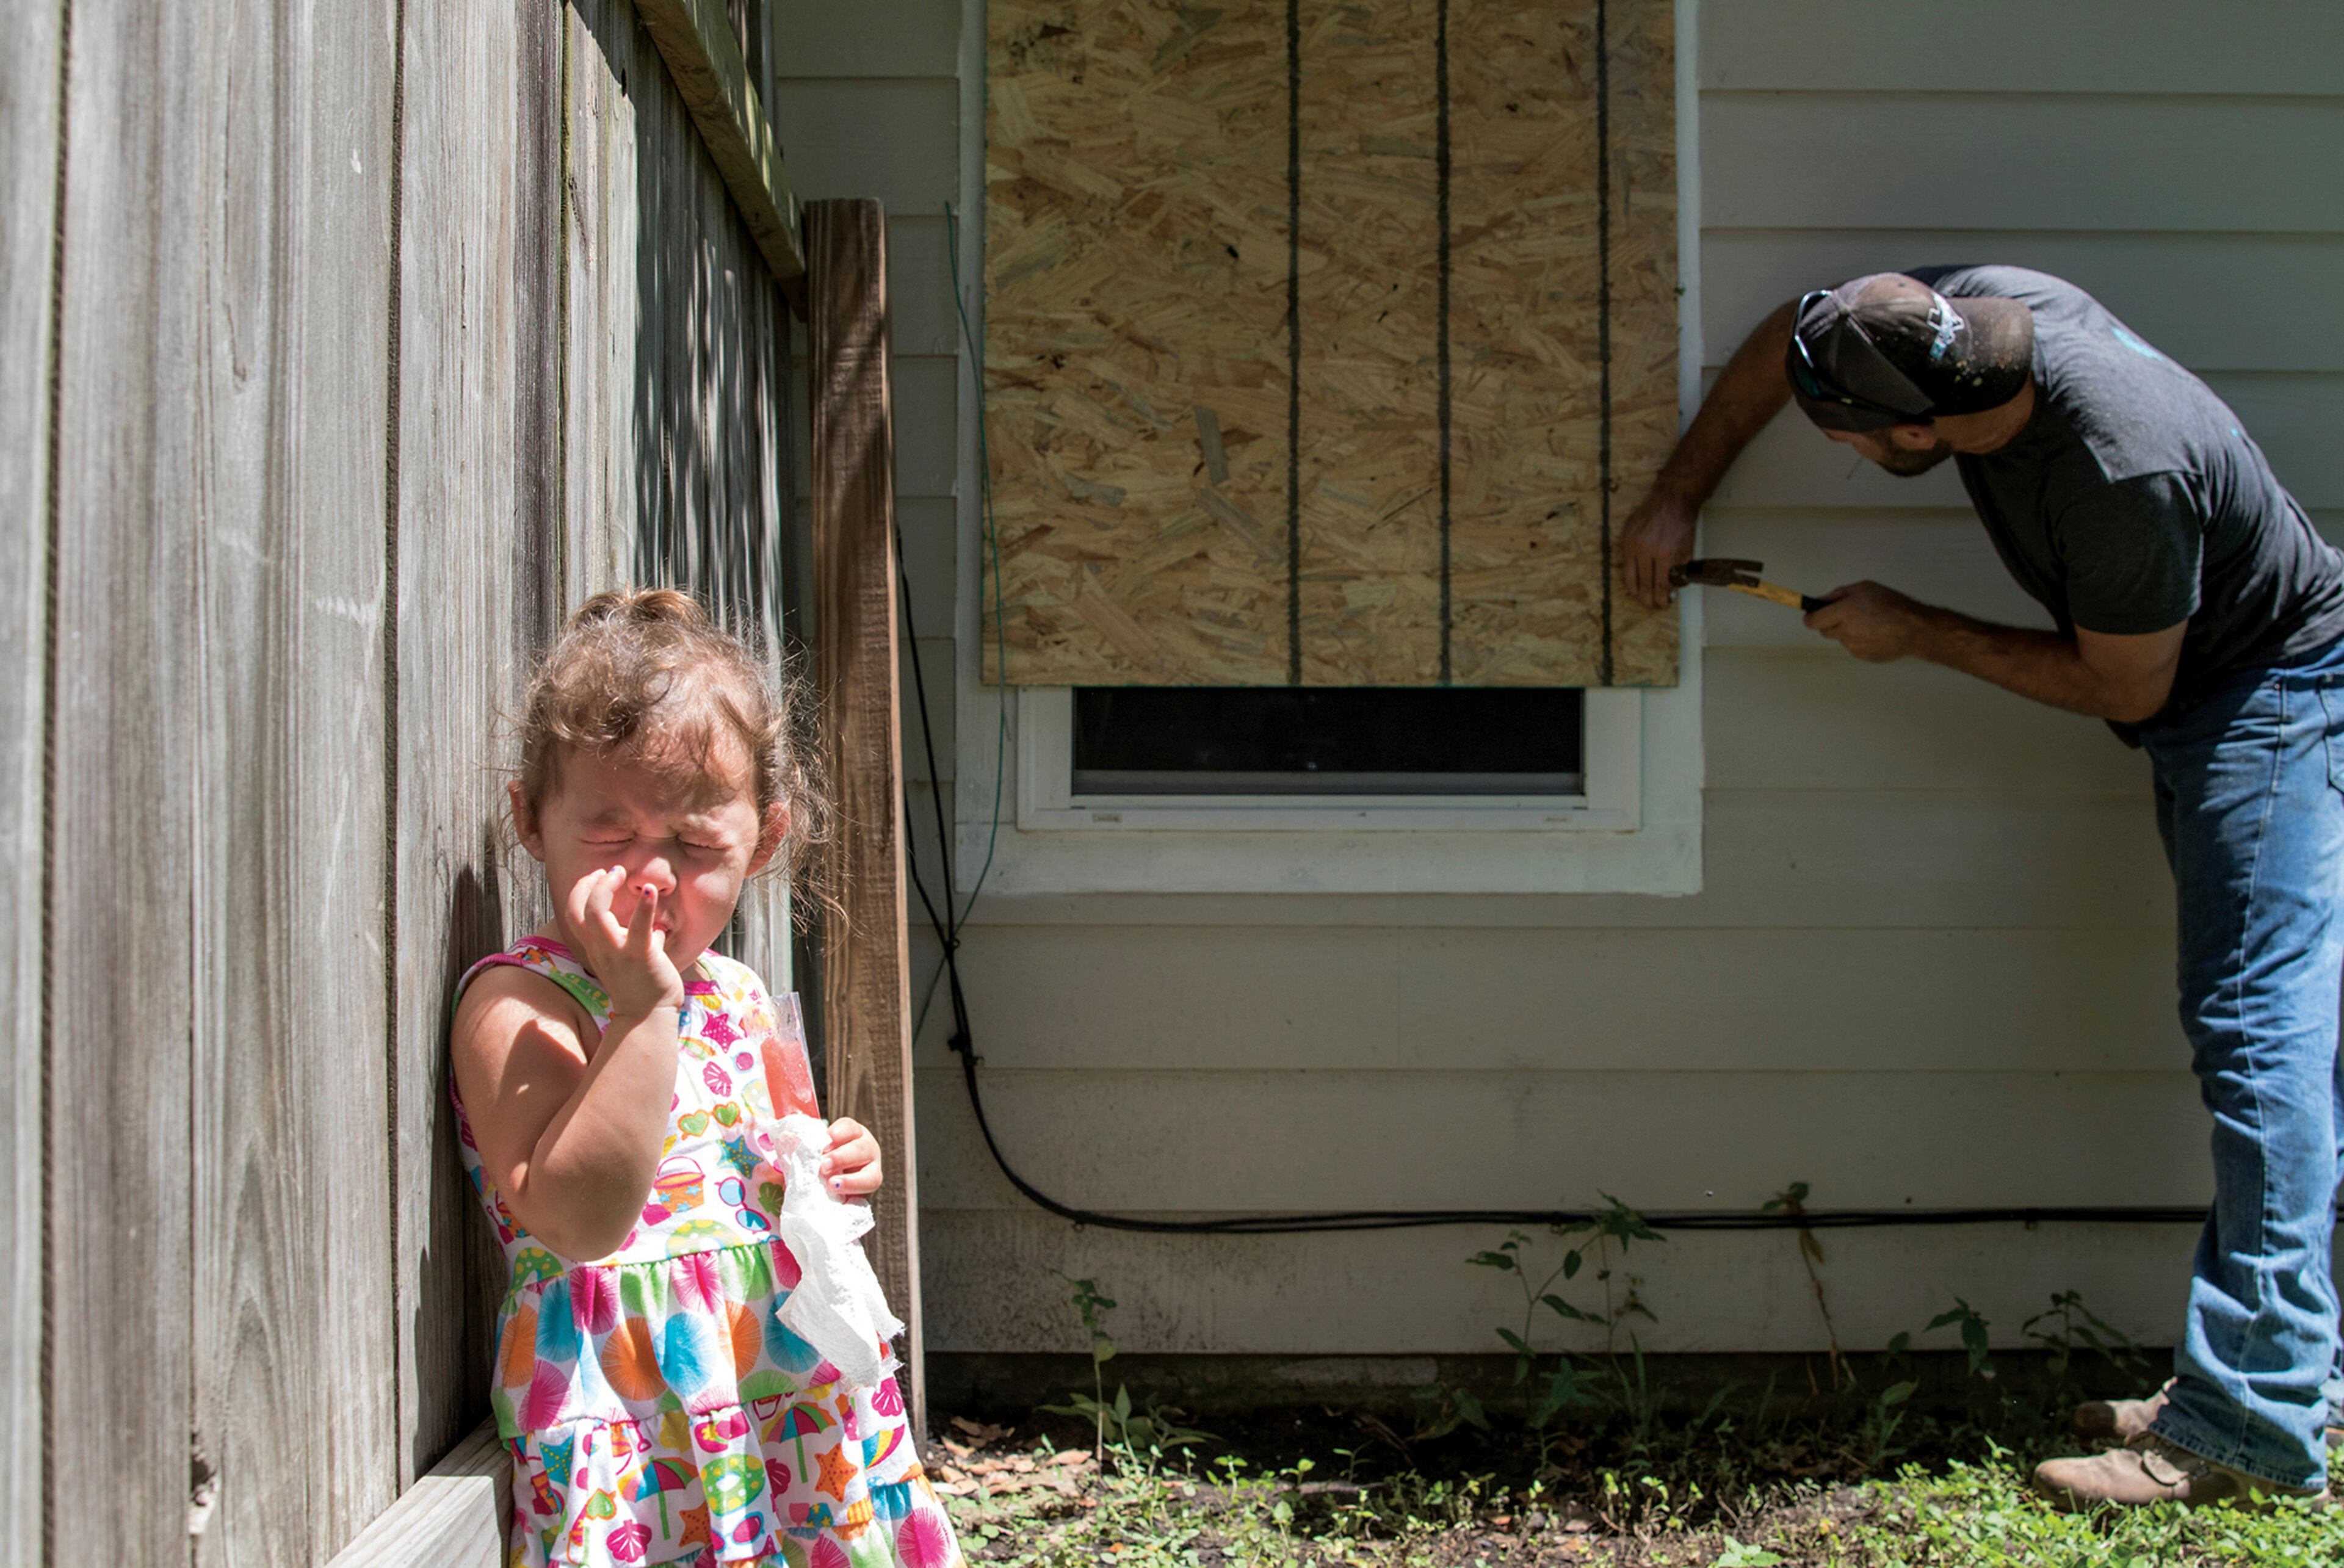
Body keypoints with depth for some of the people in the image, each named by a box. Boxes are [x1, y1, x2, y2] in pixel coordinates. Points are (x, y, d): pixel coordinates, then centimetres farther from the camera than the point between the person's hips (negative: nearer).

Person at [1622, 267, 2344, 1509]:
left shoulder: (2122, 471, -36)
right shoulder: (1967, 312, -13)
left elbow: (2123, 686, -20)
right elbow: (1788, 335, 6)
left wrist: (1918, 634, -13)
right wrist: (1677, 496, 3)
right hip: (2204, 713, 9)